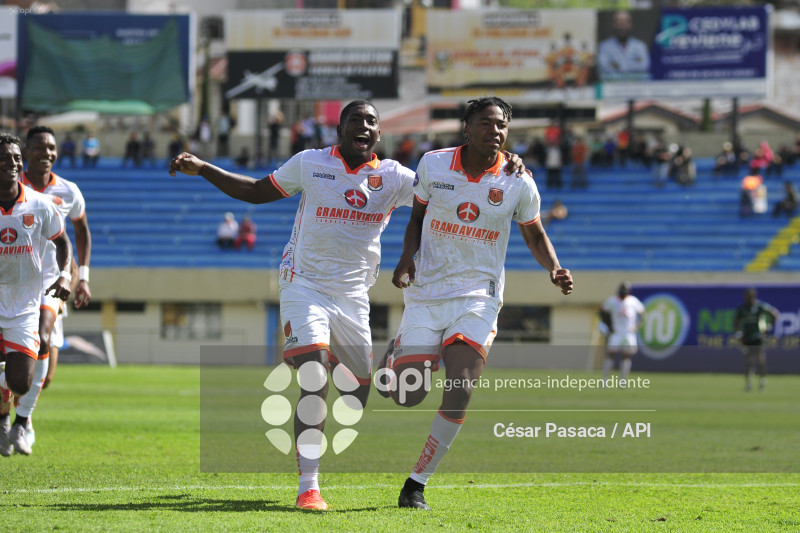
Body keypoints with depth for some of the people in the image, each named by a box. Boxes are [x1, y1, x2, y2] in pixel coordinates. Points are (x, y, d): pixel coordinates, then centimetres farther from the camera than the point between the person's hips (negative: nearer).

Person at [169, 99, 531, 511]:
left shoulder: (392, 178, 1)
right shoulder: (310, 164, -2)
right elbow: (257, 192, 11)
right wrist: (202, 169, 6)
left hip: (353, 296, 4)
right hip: (305, 286, -4)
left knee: (358, 395, 11)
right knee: (315, 383, -22)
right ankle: (308, 487, -23)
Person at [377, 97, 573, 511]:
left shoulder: (518, 183, -5)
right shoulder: (433, 165, -4)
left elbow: (534, 235, 10)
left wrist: (554, 269, -9)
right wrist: (407, 257, -6)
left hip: (478, 296, 0)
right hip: (426, 291, 0)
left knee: (460, 391, -18)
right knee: (407, 398, -2)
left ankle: (416, 484, -3)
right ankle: (396, 356, 38)